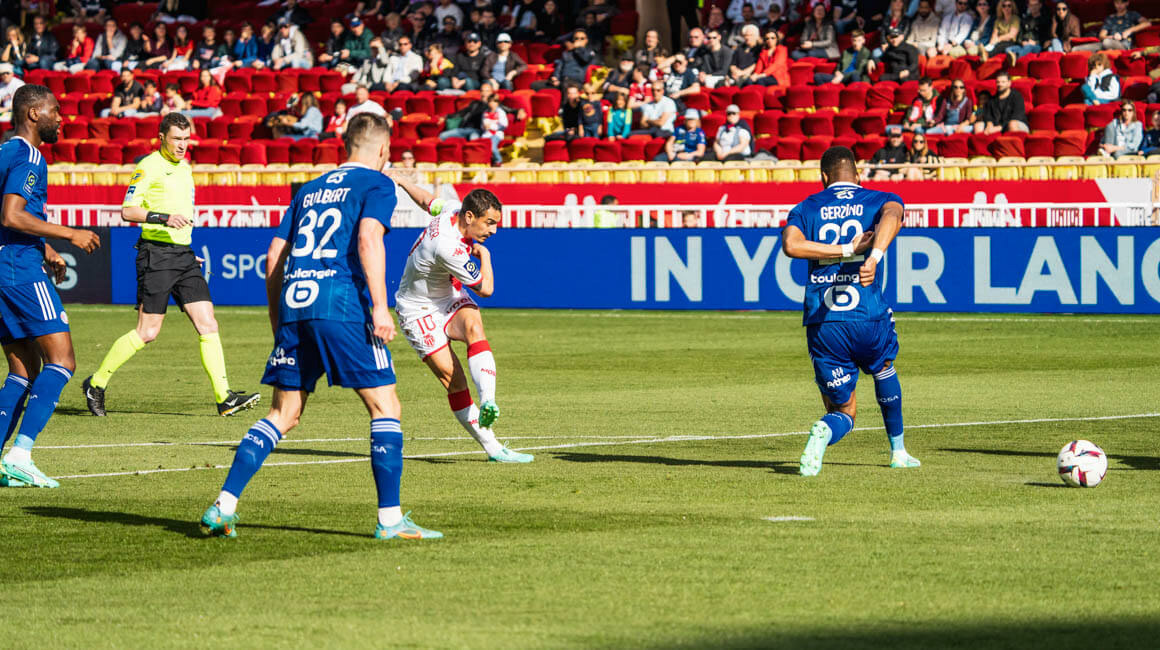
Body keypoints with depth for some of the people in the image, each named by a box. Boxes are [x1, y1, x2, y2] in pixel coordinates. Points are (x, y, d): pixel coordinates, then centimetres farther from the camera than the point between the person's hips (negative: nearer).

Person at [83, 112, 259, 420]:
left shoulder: (185, 168, 18)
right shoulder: (149, 166, -7)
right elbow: (127, 211, -13)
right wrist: (164, 218, -24)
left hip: (183, 255, 7)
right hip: (156, 253, -7)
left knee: (208, 325, -3)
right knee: (147, 332, -7)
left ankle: (225, 398, -7)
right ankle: (96, 383, 9)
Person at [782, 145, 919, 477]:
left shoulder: (806, 208, 14)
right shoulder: (881, 199, 10)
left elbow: (791, 244, -8)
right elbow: (892, 214, -16)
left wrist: (845, 250, -4)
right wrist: (874, 256, -32)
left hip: (821, 324, 0)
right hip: (869, 320, 0)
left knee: (843, 410, 10)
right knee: (884, 370, 34)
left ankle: (824, 432, -24)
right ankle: (898, 451, 38)